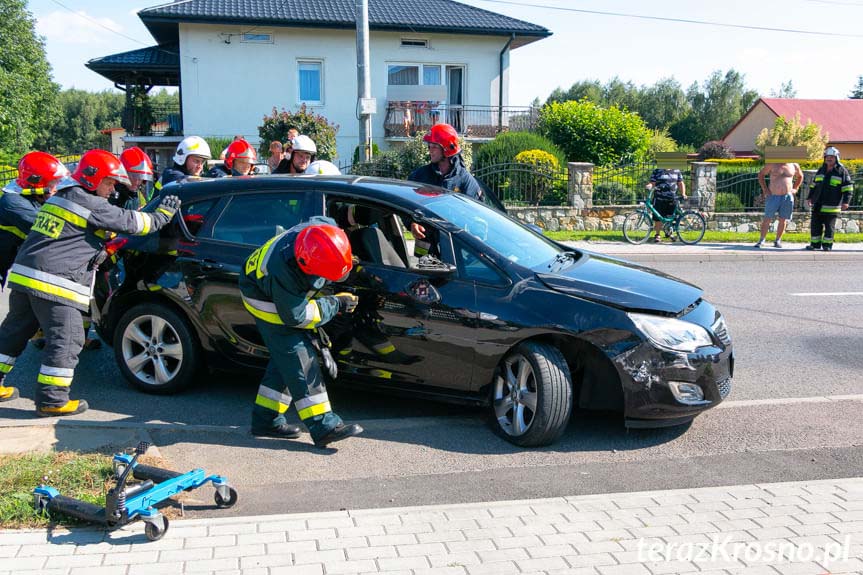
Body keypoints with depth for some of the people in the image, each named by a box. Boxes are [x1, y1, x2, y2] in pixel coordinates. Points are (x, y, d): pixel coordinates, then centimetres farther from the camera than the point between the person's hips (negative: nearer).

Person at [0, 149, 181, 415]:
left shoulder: (59, 197, 20)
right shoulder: (91, 205, -8)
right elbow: (130, 222, -4)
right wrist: (163, 214, 9)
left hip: (22, 274, 10)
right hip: (54, 284, -9)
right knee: (66, 340, -3)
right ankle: (52, 400, 0)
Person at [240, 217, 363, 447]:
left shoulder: (325, 227, -26)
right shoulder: (283, 271, -43)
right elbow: (296, 316, -29)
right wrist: (336, 304, -23)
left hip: (291, 296, 8)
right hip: (267, 300, -8)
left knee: (284, 358, 9)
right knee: (297, 357, -14)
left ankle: (266, 420, 19)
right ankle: (324, 426, -14)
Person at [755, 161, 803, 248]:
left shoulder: (794, 166, 7)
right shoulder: (772, 164, -1)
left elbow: (800, 176, 25)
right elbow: (761, 174, 7)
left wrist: (795, 189, 12)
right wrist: (764, 189, -1)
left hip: (787, 196, 2)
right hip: (773, 196, -2)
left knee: (783, 220, 4)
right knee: (767, 218, -3)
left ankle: (778, 240, 15)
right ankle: (761, 240, 4)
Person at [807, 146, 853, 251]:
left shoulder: (842, 171, -2)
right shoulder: (821, 170, 14)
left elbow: (848, 187, -4)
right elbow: (814, 185, 22)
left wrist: (845, 201, -12)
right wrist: (810, 197, 16)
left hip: (831, 207, -5)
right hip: (817, 205, 5)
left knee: (829, 226, 0)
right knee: (815, 225, 7)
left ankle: (827, 244, 8)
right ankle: (815, 244, 15)